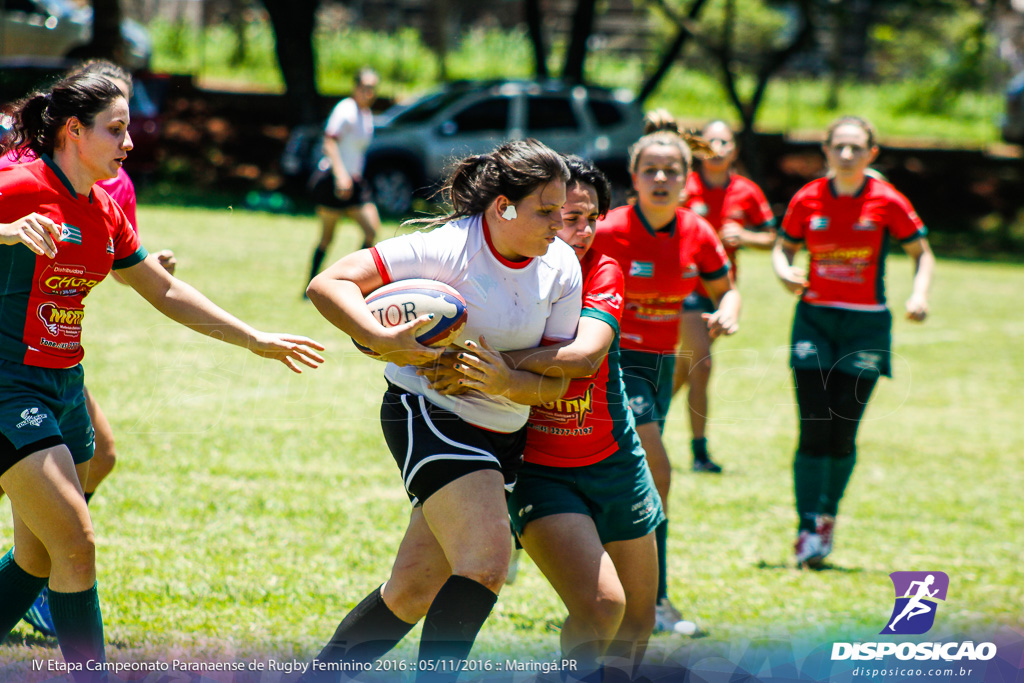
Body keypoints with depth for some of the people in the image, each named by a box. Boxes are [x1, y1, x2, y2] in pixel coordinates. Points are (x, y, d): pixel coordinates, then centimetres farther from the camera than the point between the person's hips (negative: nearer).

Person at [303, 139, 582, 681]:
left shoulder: (562, 267, -4)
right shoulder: (447, 247, -19)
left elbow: (557, 381, -2)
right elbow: (328, 285, -20)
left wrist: (505, 381, -23)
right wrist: (385, 342, -34)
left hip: (503, 434, 6)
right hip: (427, 413, -6)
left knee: (412, 594, 8)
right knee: (487, 560, -25)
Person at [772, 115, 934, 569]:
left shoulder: (887, 202, -6)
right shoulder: (807, 200, -1)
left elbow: (921, 253, 4)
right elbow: (784, 247, 13)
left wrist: (919, 295, -13)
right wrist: (785, 272, -9)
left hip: (867, 324, -1)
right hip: (815, 318, 1)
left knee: (843, 433, -2)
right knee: (814, 429, -10)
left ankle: (828, 515, 22)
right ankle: (809, 531, -6)